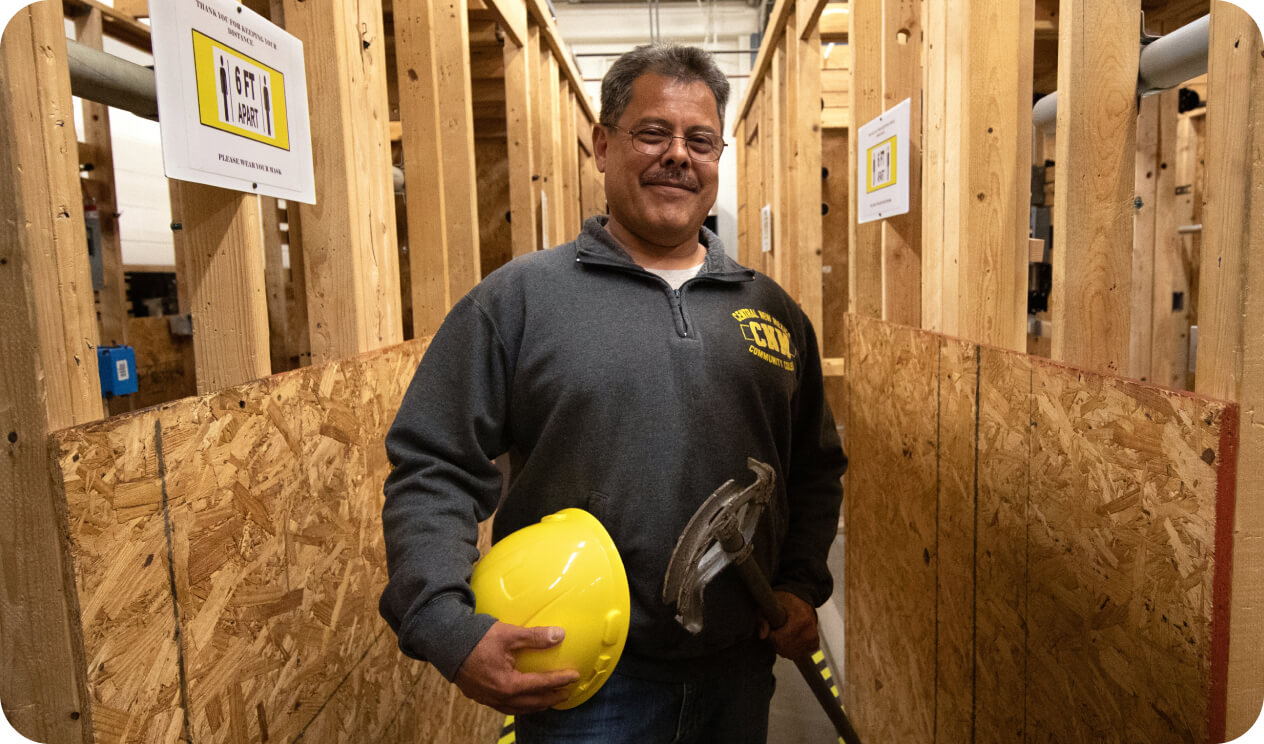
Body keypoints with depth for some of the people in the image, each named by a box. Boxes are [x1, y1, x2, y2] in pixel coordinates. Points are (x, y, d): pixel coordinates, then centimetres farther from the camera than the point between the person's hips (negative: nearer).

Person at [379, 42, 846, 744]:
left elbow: (816, 467, 14)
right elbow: (432, 469, -9)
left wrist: (801, 584, 3)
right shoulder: (518, 296, -7)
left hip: (739, 673, 5)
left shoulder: (773, 308, 6)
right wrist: (446, 626, -19)